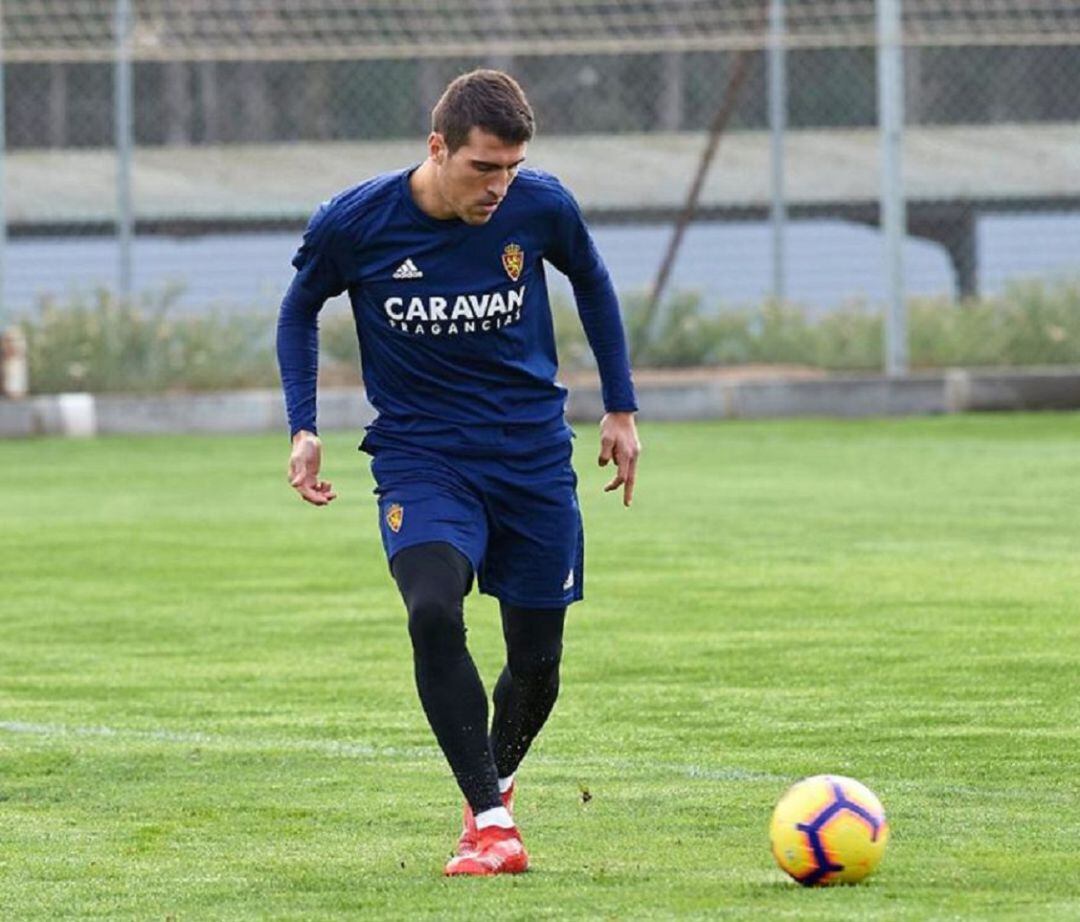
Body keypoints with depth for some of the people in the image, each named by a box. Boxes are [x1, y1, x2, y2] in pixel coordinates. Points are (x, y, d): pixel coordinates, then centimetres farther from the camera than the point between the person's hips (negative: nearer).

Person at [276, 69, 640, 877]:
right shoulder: (356, 224, -13)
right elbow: (300, 309, 8)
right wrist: (304, 428, 0)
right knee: (433, 610, -29)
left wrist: (621, 409, 14)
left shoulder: (539, 206, -9)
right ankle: (490, 820, -23)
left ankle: (495, 784, 37)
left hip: (534, 457, 2)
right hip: (422, 459, -2)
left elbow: (592, 284, 13)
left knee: (537, 665, 5)